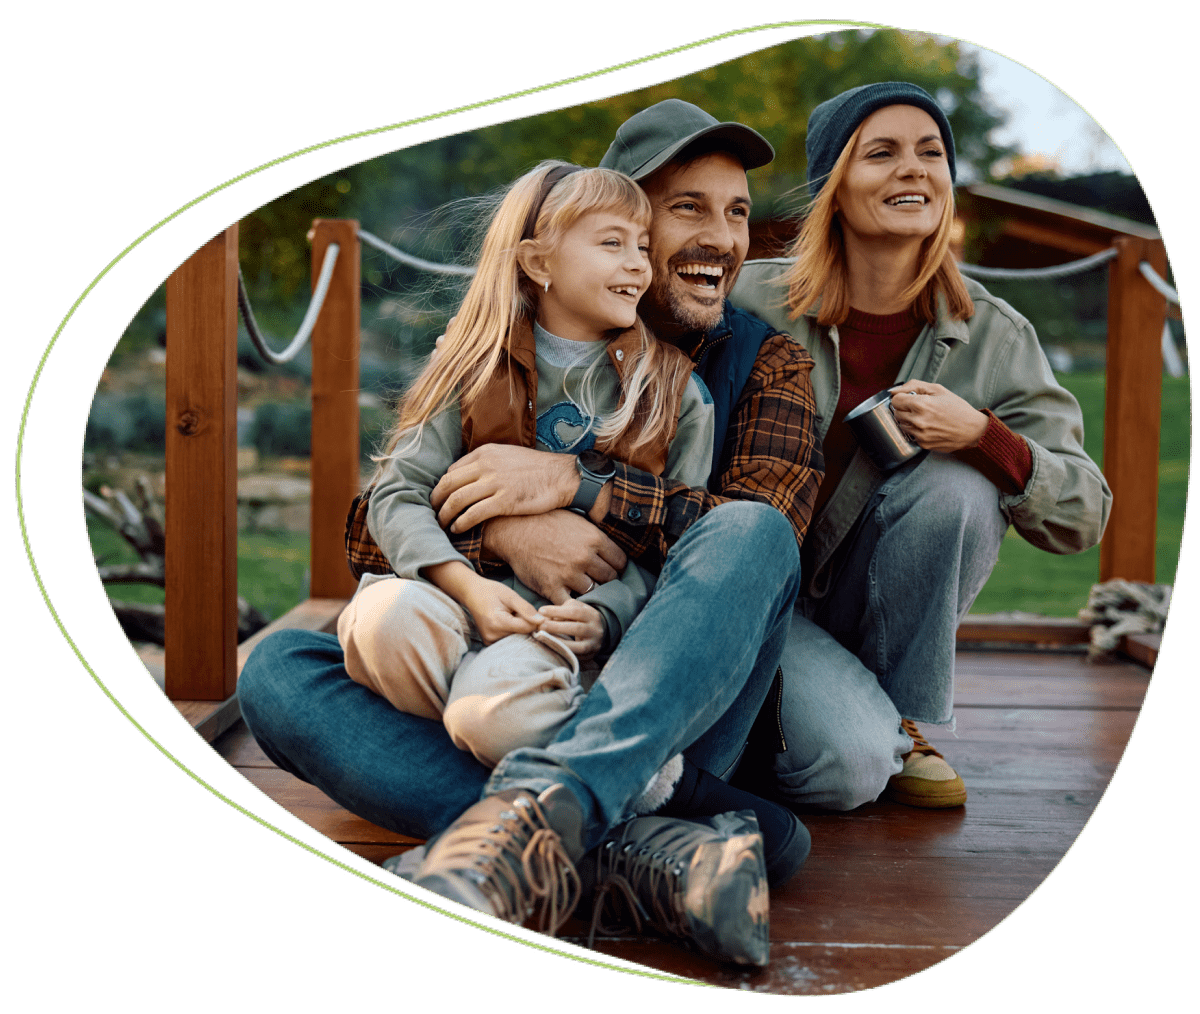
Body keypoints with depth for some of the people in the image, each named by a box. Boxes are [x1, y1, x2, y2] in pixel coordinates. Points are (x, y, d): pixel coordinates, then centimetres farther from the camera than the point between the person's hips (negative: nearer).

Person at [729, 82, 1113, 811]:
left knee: (954, 482, -26)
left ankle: (905, 725, -6)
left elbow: (1085, 519, -9)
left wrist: (983, 437, -26)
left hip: (887, 613, 3)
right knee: (849, 766, -29)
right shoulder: (755, 305, -11)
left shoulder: (993, 335, -5)